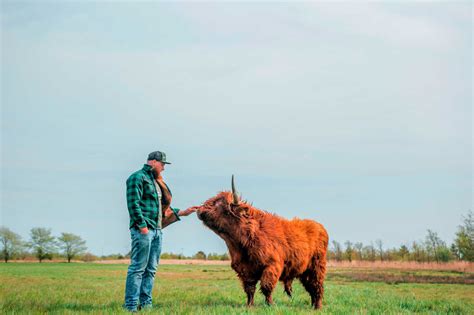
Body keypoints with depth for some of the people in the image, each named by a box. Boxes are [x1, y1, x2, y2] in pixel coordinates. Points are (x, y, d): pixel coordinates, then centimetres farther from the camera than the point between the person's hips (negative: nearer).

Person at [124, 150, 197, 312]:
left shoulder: (156, 182, 23)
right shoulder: (138, 177, -5)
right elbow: (133, 203, -14)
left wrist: (182, 212, 20)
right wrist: (142, 225, -19)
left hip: (156, 230, 9)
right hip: (143, 229, -9)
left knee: (151, 269, 9)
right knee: (138, 268, -9)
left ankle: (146, 304, 13)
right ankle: (131, 306, -8)